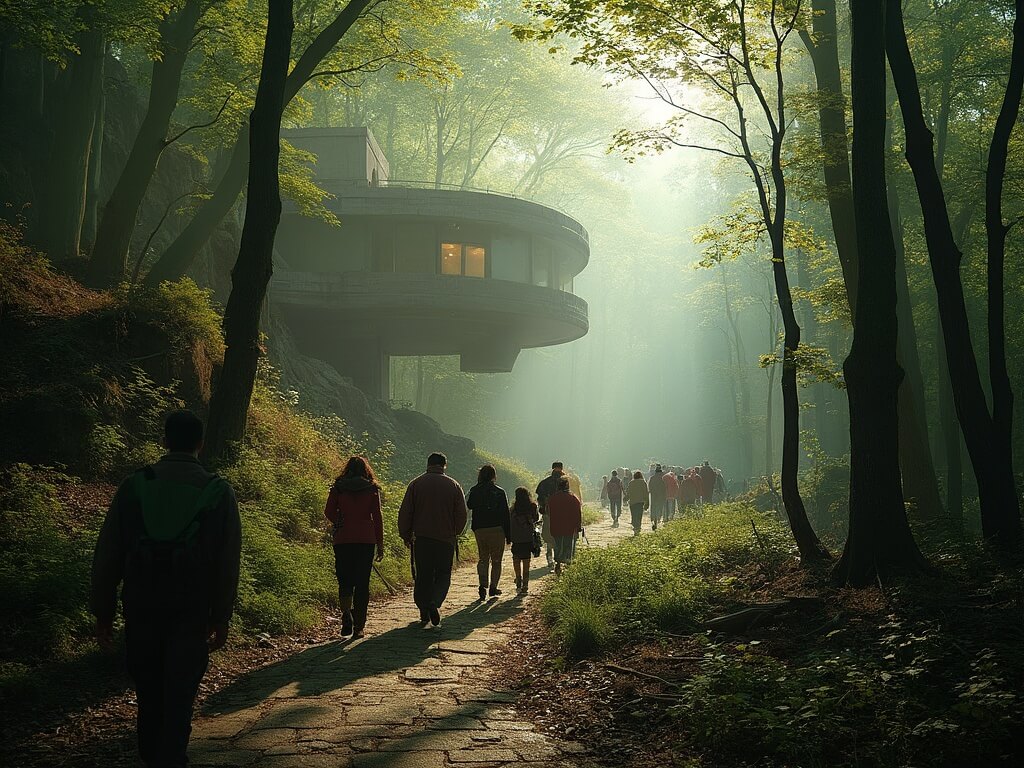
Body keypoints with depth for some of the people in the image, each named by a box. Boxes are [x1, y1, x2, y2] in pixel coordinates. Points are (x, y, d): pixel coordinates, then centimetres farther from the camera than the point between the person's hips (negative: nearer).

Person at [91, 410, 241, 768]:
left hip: (141, 610, 2)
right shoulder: (218, 492, -3)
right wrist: (221, 619, 3)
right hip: (192, 614, -2)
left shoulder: (134, 486, -1)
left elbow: (107, 555, 0)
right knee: (179, 698, 4)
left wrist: (103, 613, 7)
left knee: (148, 695, 18)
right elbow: (227, 563, -4)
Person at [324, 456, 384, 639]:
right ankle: (359, 626, 7)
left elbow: (329, 512, 2)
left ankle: (346, 614, -13)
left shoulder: (338, 488, 3)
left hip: (343, 539, 0)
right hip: (366, 540, 0)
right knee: (362, 583, 6)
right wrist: (380, 544, 5)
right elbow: (377, 517, 1)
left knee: (345, 581, 11)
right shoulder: (372, 489, 2)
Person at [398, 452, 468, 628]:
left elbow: (405, 513, 0)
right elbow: (462, 514, 3)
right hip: (446, 539, 0)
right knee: (443, 575, 9)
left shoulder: (416, 484, 0)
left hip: (421, 539, 1)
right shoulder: (453, 485, 1)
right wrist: (455, 533, 18)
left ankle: (424, 614, 10)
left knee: (423, 577, 9)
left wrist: (406, 535, 11)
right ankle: (435, 602, -16)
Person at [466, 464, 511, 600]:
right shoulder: (500, 492, -7)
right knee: (496, 560, 10)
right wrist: (508, 535, 0)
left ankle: (483, 585, -7)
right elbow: (505, 515, -6)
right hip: (497, 529, -2)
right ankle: (493, 587, 9)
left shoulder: (474, 491, -1)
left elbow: (469, 506, 18)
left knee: (483, 558, 12)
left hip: (479, 529, 2)